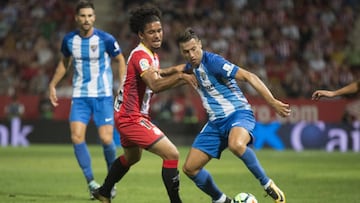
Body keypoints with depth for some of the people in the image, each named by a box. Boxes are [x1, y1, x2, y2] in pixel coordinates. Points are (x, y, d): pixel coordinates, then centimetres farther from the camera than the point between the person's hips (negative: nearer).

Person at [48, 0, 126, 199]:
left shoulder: (106, 39, -12)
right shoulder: (69, 40, -2)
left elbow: (120, 60, 3)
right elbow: (64, 62, 17)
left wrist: (123, 86, -6)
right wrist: (52, 85, 13)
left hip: (103, 95, -3)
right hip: (80, 96, 3)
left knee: (106, 139, -10)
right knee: (77, 137, -13)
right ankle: (90, 181, 0)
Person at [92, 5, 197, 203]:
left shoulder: (151, 54, 9)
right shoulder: (140, 55, -22)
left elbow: (156, 74, 29)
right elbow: (155, 85, -38)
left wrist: (179, 68, 14)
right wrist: (180, 76, -47)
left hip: (129, 116, 11)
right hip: (132, 118, -11)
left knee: (131, 157, 34)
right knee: (172, 154, -18)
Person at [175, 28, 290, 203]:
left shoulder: (212, 61, -17)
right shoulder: (191, 66, 7)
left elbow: (248, 77, -24)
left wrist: (272, 102, -32)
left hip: (238, 113, -8)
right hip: (216, 122, 8)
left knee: (236, 145, -42)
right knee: (189, 168, 2)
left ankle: (268, 185, -23)